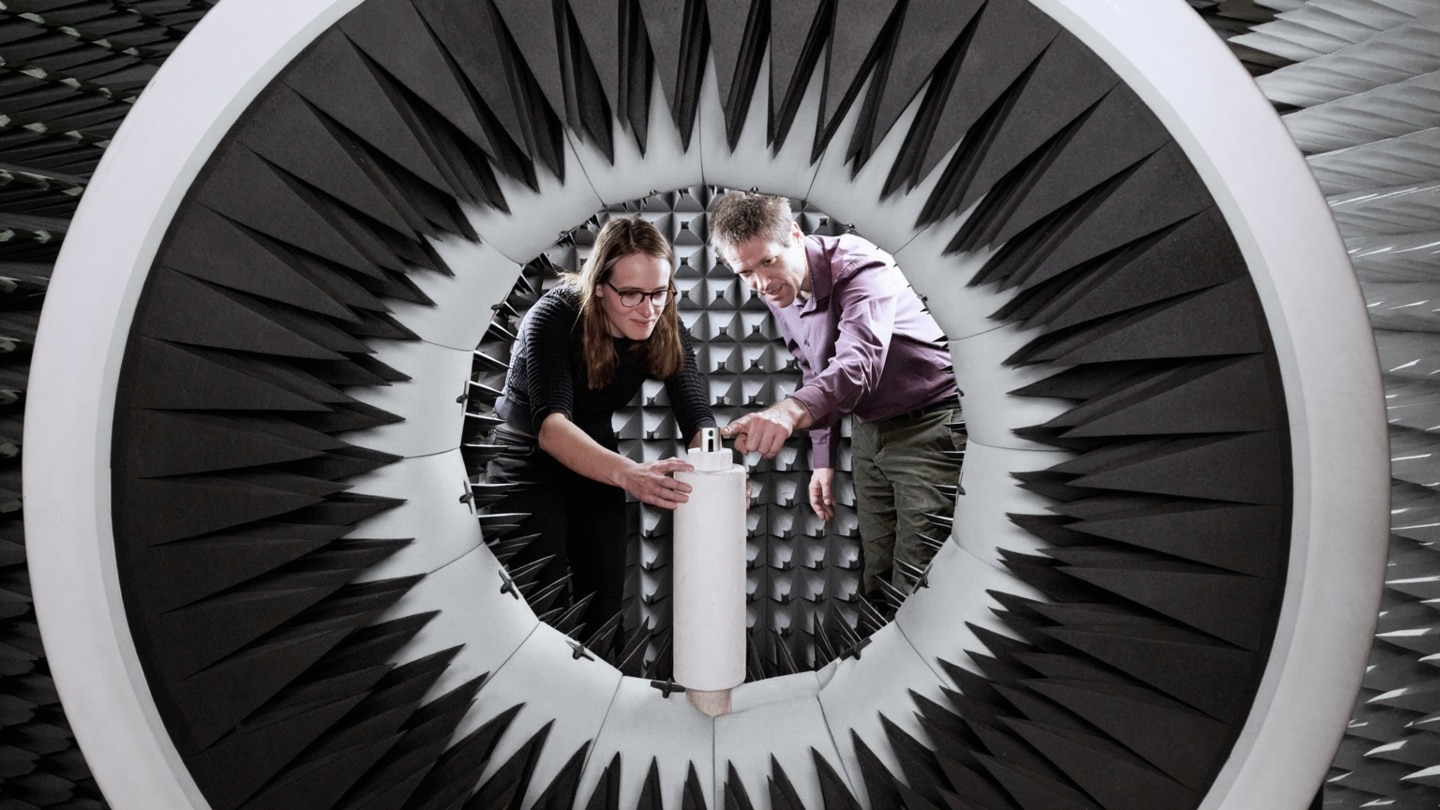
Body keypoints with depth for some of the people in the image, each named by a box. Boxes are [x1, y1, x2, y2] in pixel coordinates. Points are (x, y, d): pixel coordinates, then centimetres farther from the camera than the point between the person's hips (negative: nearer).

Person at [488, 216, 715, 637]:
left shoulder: (667, 331, -14)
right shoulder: (554, 316, -28)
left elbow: (697, 415, -21)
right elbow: (550, 424, -40)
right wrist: (628, 474, -57)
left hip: (595, 458, 4)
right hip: (526, 454, -4)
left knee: (605, 599, 7)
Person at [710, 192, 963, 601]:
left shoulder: (860, 268, -25)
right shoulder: (779, 296, 1)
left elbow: (857, 364, -43)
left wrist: (790, 411, -60)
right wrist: (822, 458, 12)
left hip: (927, 425, -7)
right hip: (869, 429, 8)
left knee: (915, 586, -10)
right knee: (876, 578, 9)